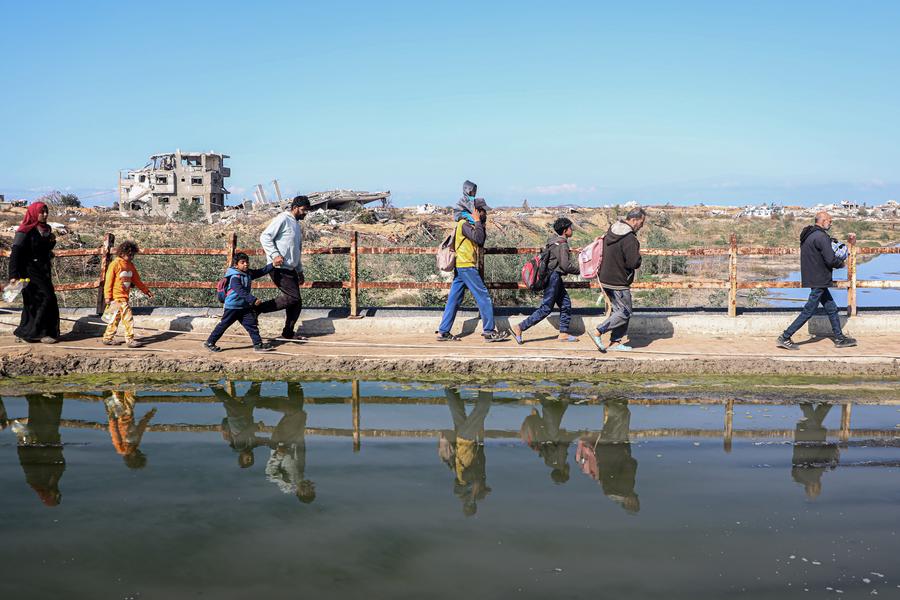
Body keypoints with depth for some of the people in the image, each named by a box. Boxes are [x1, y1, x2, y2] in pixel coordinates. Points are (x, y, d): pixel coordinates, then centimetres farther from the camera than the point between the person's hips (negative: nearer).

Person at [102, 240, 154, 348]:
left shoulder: (130, 265, 12)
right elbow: (109, 281, -10)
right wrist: (108, 296, -13)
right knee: (128, 317, -10)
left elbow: (136, 280, 20)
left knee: (116, 318, 14)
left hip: (125, 296, 8)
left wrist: (146, 290, 20)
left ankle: (108, 338, 23)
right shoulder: (115, 264, -10)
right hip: (118, 297, -8)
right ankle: (130, 340, -6)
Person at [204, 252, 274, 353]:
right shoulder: (235, 277, -20)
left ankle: (258, 344, 2)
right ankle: (209, 343, 14)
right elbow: (241, 291, -31)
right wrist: (253, 300, -37)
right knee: (224, 325, 2)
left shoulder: (249, 273, 5)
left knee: (252, 324, 1)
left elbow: (261, 271, 9)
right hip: (232, 306, -7)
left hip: (244, 306, 7)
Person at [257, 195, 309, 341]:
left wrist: (300, 271, 26)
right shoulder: (282, 219, -8)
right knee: (293, 297, -16)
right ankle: (257, 308, -9)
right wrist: (275, 255, -24)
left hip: (290, 269, 9)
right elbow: (265, 237, -15)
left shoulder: (297, 225, 21)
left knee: (296, 302, 6)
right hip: (279, 269, -9)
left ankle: (288, 332, 16)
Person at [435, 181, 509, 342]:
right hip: (466, 266, -10)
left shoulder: (468, 224, 20)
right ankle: (489, 332, -4)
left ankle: (443, 332, 7)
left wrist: (482, 225, 11)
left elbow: (480, 243, 20)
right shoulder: (464, 224, -11)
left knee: (454, 299, 7)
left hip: (461, 266, 10)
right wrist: (478, 222, -11)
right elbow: (479, 239, -22)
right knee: (483, 296, -7)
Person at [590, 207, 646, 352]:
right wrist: (638, 255, -2)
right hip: (619, 283, -9)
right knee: (625, 313, -1)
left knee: (618, 310, 15)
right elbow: (634, 263, -22)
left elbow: (603, 253, 20)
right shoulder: (629, 239, -21)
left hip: (606, 279, 9)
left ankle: (615, 342, 17)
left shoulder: (611, 232, 8)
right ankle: (598, 332, -5)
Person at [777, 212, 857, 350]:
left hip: (812, 279, 10)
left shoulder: (807, 235, 12)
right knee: (808, 311, -4)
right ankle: (785, 337, -1)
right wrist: (840, 263, -1)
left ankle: (839, 338, 22)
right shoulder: (821, 236, -18)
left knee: (831, 309, 15)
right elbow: (830, 260, -22)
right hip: (818, 280, -10)